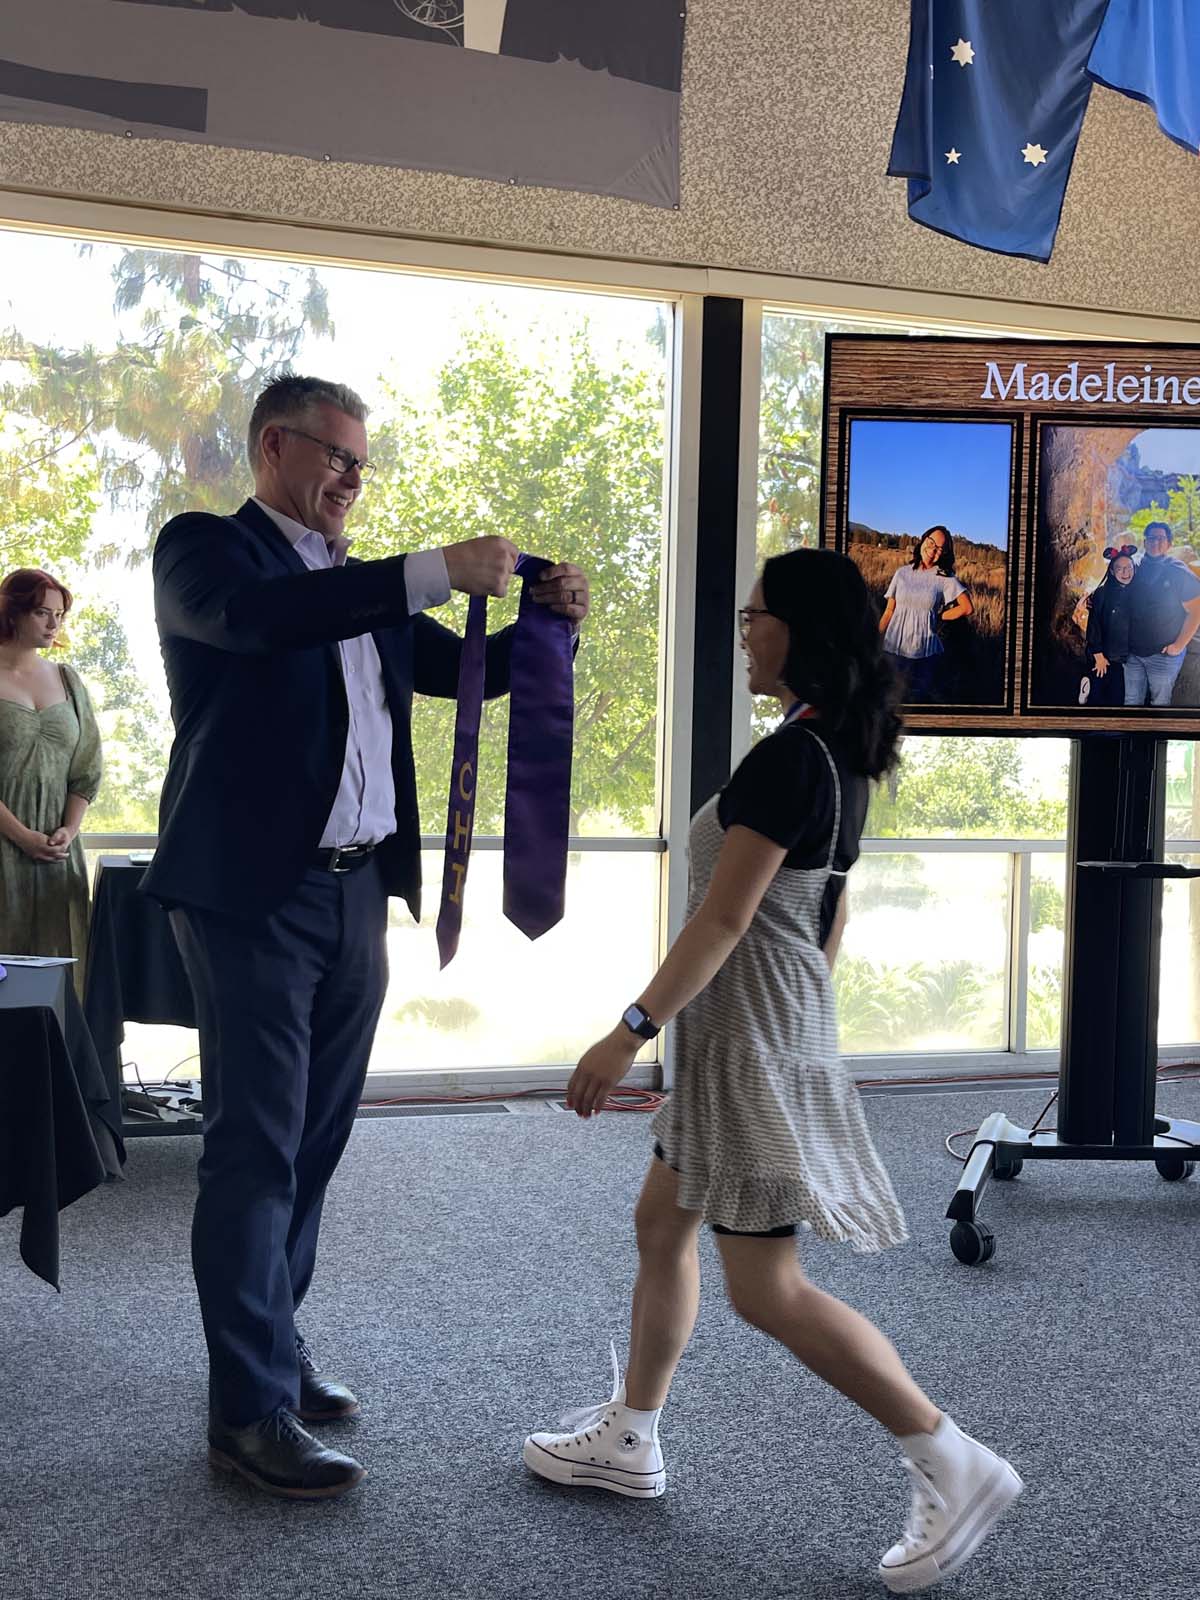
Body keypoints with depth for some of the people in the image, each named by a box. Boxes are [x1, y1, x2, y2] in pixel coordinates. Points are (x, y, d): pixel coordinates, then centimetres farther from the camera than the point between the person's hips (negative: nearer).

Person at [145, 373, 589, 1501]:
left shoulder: (361, 587, 18)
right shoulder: (203, 548, -3)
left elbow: (469, 671, 24)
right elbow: (255, 616, -25)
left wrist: (547, 620, 3)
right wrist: (440, 571, -28)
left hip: (355, 894, 7)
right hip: (254, 896, -7)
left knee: (311, 1141, 13)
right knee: (255, 1148, -5)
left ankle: (272, 1348, 26)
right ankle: (249, 1411, 1)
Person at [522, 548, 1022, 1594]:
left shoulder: (788, 759, -21)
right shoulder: (842, 757, 9)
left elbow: (722, 921, -23)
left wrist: (630, 1032, -20)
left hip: (751, 1034, -10)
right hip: (785, 1022, 10)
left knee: (767, 1289, -5)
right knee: (661, 1227, 18)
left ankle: (955, 1466, 1)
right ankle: (630, 1440, 29)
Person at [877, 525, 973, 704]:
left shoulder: (945, 578, 1)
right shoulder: (902, 573, 7)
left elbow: (967, 608, -6)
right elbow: (888, 612, 7)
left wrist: (938, 618, 1)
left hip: (924, 654, -1)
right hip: (893, 649, 1)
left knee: (919, 700, 1)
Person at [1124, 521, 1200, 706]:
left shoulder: (1180, 574, -8)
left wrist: (1179, 646, -13)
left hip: (1163, 654, -4)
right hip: (1133, 652, 4)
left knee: (1160, 702, 5)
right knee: (1131, 701, 11)